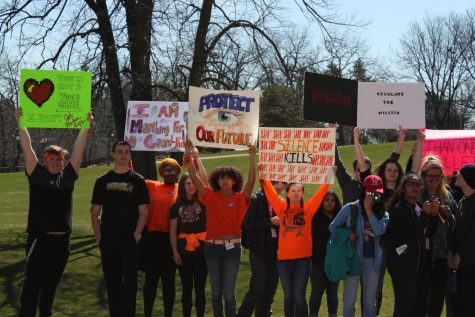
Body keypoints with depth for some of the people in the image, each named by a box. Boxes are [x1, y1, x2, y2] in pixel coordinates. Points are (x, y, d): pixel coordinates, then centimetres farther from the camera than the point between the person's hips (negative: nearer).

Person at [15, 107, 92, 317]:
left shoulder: (68, 175, 8)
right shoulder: (37, 173, 1)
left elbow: (78, 149, 5)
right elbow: (27, 148, -5)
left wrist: (86, 126, 0)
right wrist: (21, 124, -10)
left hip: (61, 239, 4)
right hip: (39, 237, -4)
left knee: (51, 282, 14)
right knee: (33, 282, -4)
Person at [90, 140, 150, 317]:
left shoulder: (138, 181, 3)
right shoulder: (103, 181, 7)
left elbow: (143, 212, 1)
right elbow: (95, 212, 8)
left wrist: (136, 235, -10)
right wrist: (98, 236, -3)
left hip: (130, 240, -2)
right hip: (108, 240, 2)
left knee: (130, 281, -2)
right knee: (111, 281, 8)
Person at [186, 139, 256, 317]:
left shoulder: (240, 198, -2)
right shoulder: (211, 197, 1)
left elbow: (251, 181, -16)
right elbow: (194, 177, -6)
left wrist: (252, 158, -26)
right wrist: (188, 153, -14)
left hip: (232, 247, -2)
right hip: (212, 247, 2)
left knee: (229, 292, 1)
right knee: (216, 291, 12)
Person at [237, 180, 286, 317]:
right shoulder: (255, 200, -6)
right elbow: (248, 224, -15)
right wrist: (270, 221, -17)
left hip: (274, 249, 5)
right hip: (258, 249, -5)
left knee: (270, 287, 8)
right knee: (258, 287, -9)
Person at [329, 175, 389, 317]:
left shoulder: (383, 214, 6)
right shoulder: (350, 208, -1)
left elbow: (379, 231, -13)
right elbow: (333, 226, 4)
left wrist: (369, 209, -13)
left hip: (372, 259, 3)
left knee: (370, 301, 10)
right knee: (349, 299, 3)